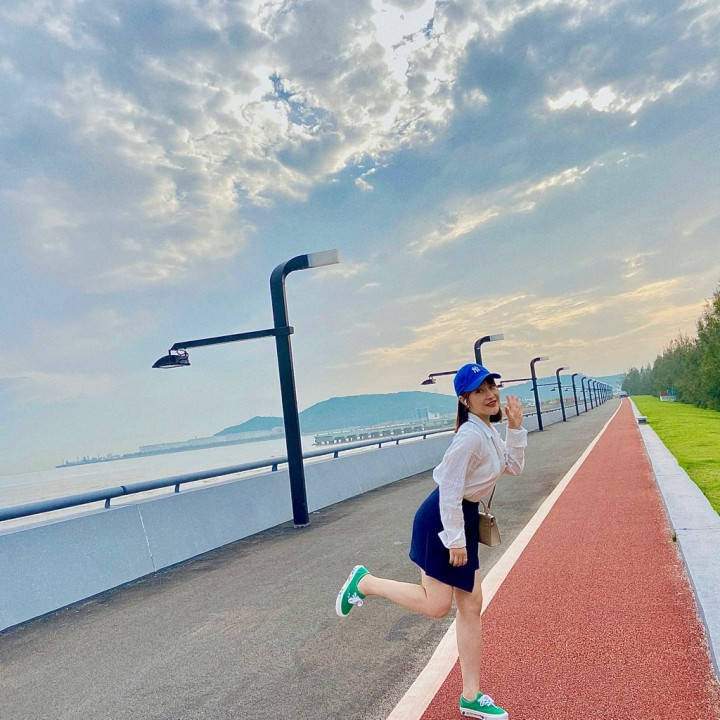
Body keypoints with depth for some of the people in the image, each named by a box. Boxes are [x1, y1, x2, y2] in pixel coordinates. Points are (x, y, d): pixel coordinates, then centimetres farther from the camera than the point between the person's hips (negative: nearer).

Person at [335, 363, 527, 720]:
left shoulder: (488, 430, 6)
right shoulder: (471, 435, -23)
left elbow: (513, 466, 13)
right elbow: (449, 490, -24)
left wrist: (515, 427, 2)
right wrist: (456, 540, -19)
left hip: (463, 518, 9)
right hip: (443, 520, -9)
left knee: (470, 606, 11)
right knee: (436, 605, -3)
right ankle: (365, 582, 16)